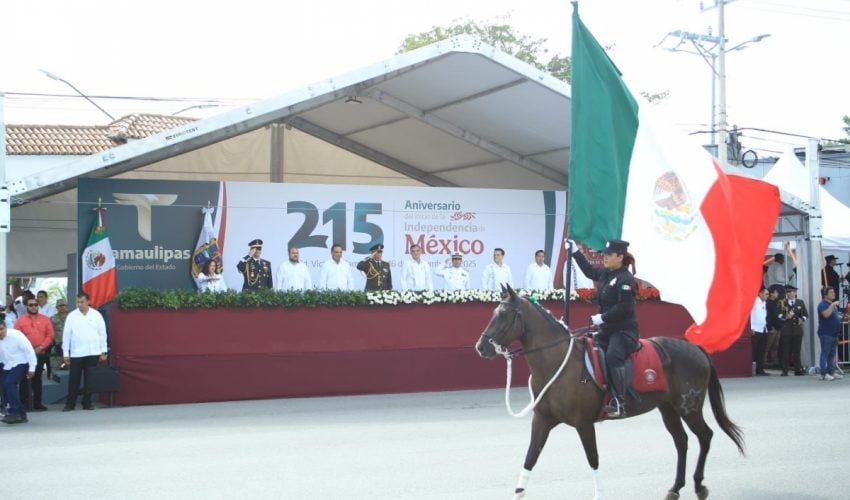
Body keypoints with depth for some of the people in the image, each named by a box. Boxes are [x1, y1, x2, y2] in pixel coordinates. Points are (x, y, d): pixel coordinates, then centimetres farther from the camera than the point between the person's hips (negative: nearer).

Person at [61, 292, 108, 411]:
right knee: (74, 379, 0)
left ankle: (87, 403, 13)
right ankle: (70, 404, 6)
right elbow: (66, 335, 4)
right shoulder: (71, 316, 3)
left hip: (93, 353, 1)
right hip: (76, 353, 0)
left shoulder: (96, 315, 4)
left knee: (89, 379, 5)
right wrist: (66, 353, 0)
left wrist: (103, 352, 3)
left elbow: (102, 333, 6)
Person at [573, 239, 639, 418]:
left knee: (613, 356, -33)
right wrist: (575, 252, 31)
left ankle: (619, 402, -33)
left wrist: (602, 317, -20)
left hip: (625, 330, -10)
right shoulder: (605, 274, 11)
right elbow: (589, 271, 32)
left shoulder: (625, 279, -14)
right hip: (607, 329, 10)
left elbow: (624, 308, -22)